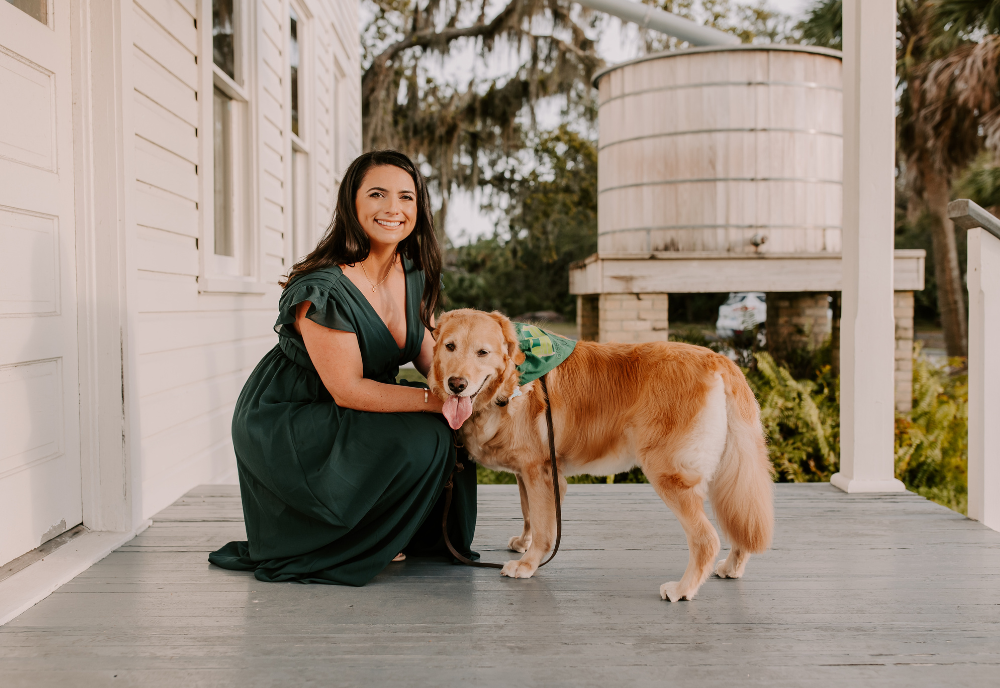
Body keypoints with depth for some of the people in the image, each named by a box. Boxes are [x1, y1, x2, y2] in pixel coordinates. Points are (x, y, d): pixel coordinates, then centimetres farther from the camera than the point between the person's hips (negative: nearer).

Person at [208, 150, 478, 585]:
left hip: (347, 419, 8)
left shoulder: (414, 273, -3)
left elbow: (426, 350, 3)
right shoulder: (324, 288, -27)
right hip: (281, 422, -8)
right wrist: (435, 400, -26)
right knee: (418, 442, -25)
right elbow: (347, 390, -25)